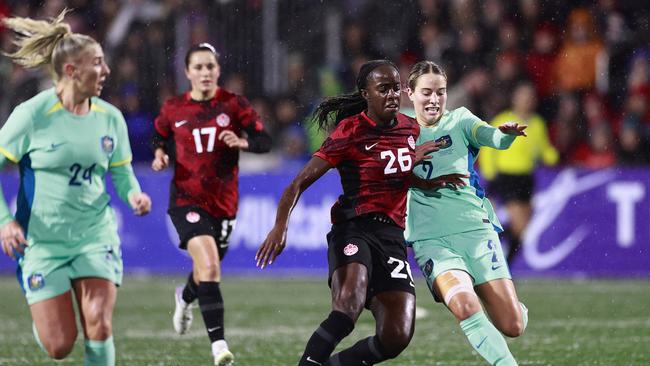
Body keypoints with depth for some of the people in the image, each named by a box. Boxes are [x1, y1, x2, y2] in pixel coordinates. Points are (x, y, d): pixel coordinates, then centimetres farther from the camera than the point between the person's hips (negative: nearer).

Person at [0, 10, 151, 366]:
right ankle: (42, 318, 35)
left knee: (99, 327, -14)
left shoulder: (110, 117, 2)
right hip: (42, 241, -3)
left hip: (96, 236, 3)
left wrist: (134, 194, -10)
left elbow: (122, 173, 13)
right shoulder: (32, 115, -11)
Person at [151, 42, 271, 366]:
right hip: (187, 199, -2)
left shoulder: (234, 105, -1)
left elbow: (264, 141, -3)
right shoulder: (173, 109, 1)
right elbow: (160, 137, 20)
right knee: (209, 268, -22)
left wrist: (242, 141, -23)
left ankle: (185, 297, 56)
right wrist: (160, 154, -1)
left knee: (207, 270, 17)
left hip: (224, 202, 2)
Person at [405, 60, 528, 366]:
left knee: (512, 326, -6)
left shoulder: (459, 120, 6)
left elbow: (493, 138, -14)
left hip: (476, 229, 0)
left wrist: (506, 133, -38)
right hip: (431, 239, 0)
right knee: (465, 307, -30)